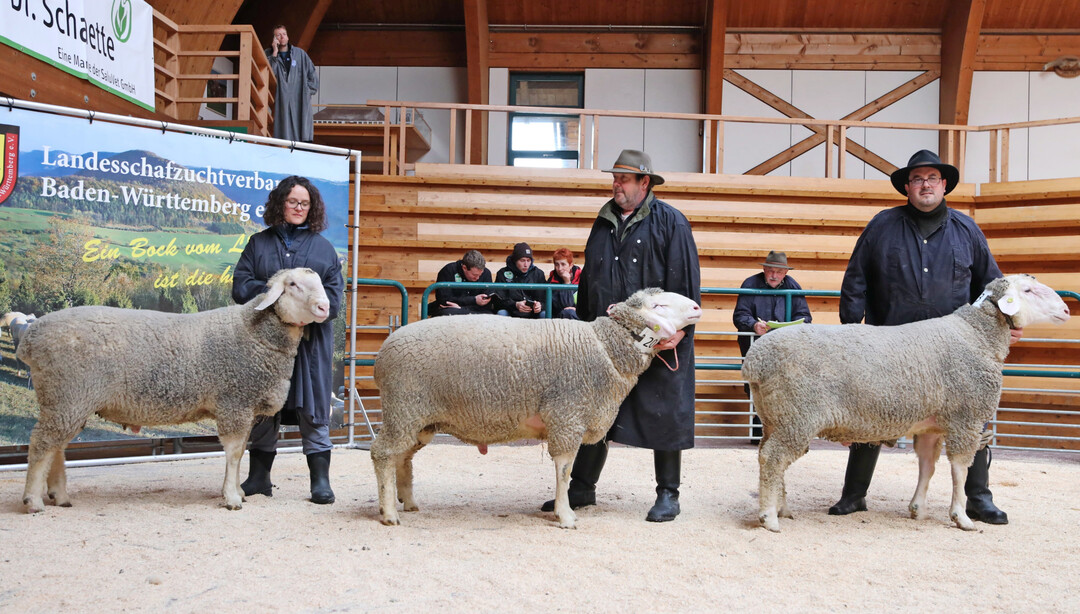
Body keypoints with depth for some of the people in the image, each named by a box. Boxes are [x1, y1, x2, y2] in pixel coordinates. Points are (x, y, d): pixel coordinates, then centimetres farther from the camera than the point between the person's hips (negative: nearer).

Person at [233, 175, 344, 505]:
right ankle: (259, 476, 18)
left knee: (313, 407, -2)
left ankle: (320, 479, 2)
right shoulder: (259, 243, 12)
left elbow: (334, 294, 2)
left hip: (311, 339, -1)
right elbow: (240, 286, 3)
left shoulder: (323, 248, 11)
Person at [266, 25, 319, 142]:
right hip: (281, 100, -1)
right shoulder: (269, 54, 11)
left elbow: (313, 74, 16)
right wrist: (275, 53, -6)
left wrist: (308, 90, 4)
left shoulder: (300, 53, 14)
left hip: (300, 101, 1)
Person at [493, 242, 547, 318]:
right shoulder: (503, 274, 4)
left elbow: (543, 299, 7)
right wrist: (515, 305, -24)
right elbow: (499, 300, -4)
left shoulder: (538, 274, 11)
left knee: (545, 314, -28)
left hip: (532, 314, 2)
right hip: (511, 313, -2)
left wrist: (540, 305, -20)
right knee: (501, 313, -33)